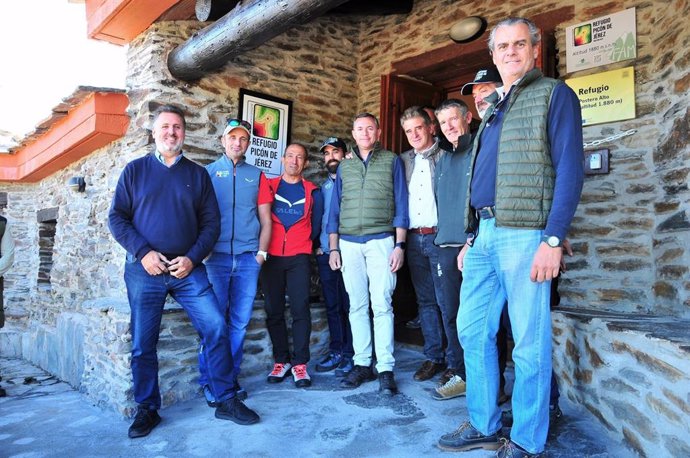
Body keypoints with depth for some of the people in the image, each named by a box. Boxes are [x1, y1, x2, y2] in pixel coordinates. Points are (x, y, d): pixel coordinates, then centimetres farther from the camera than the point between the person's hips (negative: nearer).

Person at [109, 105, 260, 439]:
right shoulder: (135, 170, 7)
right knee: (143, 344, 6)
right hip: (145, 270, 0)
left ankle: (226, 401, 7)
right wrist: (143, 252, -11)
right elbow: (117, 217, 2)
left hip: (188, 269, 1)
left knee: (216, 328, -7)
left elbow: (211, 222, 5)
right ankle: (147, 409, 23)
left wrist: (192, 258, -8)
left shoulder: (198, 174, 9)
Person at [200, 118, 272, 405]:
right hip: (216, 256, -2)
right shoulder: (208, 172, 9)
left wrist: (261, 253, 2)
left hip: (248, 259, 2)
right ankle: (209, 381, 12)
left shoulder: (257, 176, 13)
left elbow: (265, 220, 12)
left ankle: (231, 377, 18)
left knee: (240, 322, 6)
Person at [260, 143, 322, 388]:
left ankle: (300, 363, 3)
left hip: (299, 258, 0)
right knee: (274, 310, 4)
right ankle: (281, 359, 17)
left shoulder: (312, 191, 9)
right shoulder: (268, 186, 7)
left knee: (300, 309, -6)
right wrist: (262, 248, 4)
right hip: (271, 257, 1)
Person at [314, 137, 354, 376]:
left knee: (349, 305, -1)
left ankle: (350, 354, 8)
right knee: (332, 305, 10)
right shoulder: (322, 187, 19)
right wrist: (318, 245, 10)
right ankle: (336, 351, 20)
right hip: (325, 254, 6)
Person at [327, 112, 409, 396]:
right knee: (357, 306, 6)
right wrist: (333, 248, 8)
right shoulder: (344, 166, 16)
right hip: (349, 243, 3)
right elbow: (335, 208, 15)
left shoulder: (392, 161, 7)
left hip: (381, 241, -3)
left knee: (382, 305, -4)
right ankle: (362, 364, 15)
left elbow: (401, 205, 2)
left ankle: (385, 368, 3)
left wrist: (400, 245, -7)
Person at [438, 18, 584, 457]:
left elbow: (570, 170, -9)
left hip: (524, 235, -7)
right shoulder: (494, 110, 23)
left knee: (529, 344, 1)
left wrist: (553, 239, -17)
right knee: (473, 331, 10)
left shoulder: (554, 94, 1)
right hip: (482, 235, 8)